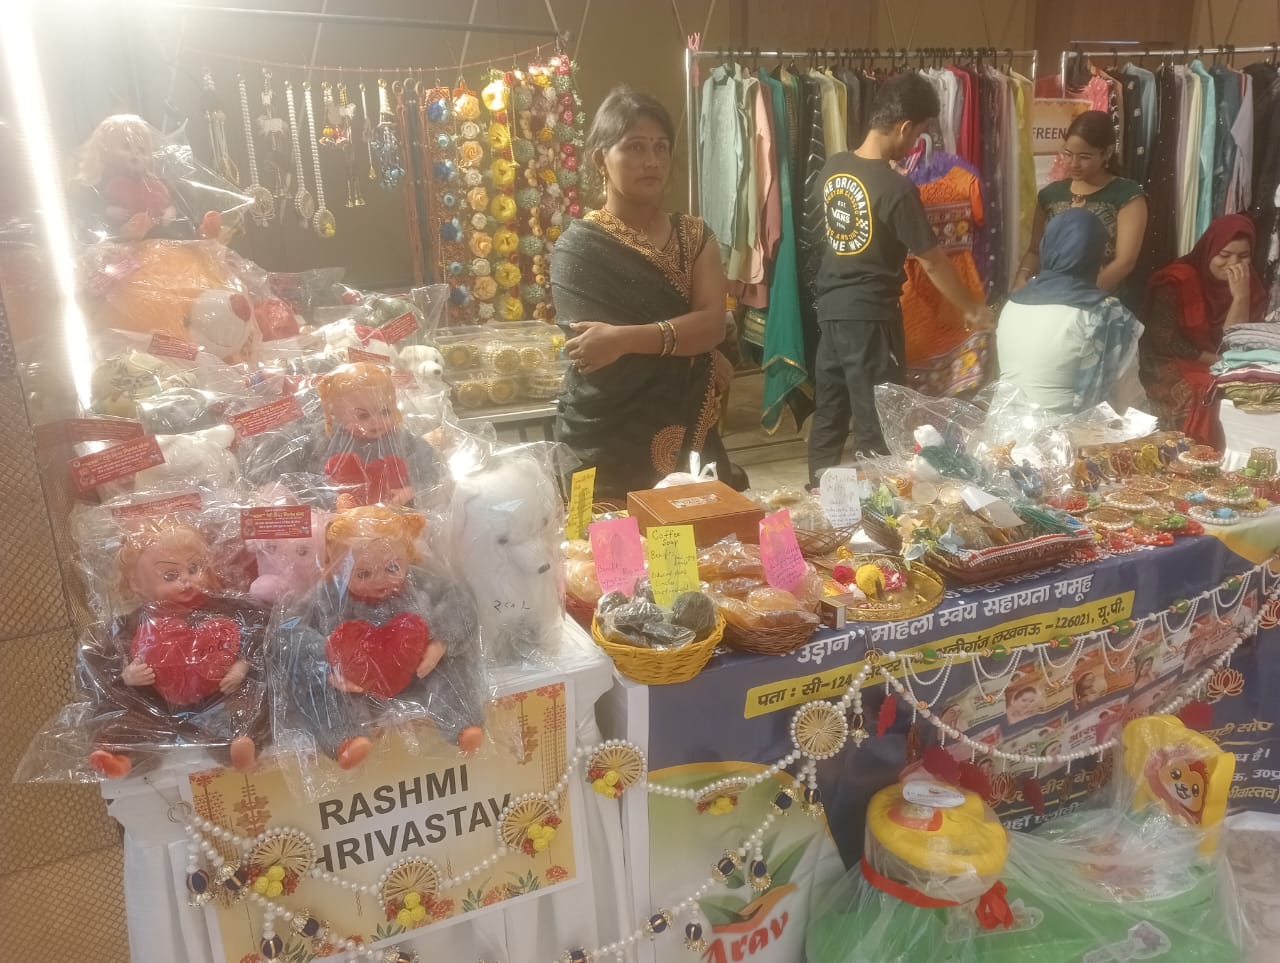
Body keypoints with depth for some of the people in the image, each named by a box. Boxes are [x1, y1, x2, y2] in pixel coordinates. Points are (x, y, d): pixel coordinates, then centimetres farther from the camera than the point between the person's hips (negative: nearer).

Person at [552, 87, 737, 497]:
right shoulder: (579, 248, -7)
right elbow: (595, 349, -15)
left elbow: (712, 324, -8)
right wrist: (690, 352, -7)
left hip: (688, 445, 4)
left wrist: (625, 339, -22)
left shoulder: (694, 235, 7)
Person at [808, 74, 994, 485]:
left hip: (830, 308, 8)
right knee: (875, 426, 4)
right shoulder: (897, 189, -18)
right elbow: (932, 262, -11)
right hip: (870, 315, -7)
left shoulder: (833, 167, 1)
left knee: (828, 415, 17)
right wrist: (971, 309, 1)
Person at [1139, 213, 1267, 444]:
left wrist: (1241, 297, -15)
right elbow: (1163, 339, -13)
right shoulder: (1177, 280, -7)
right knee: (1200, 401, -32)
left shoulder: (1252, 289, 5)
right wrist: (1216, 361, -12)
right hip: (1173, 369, -4)